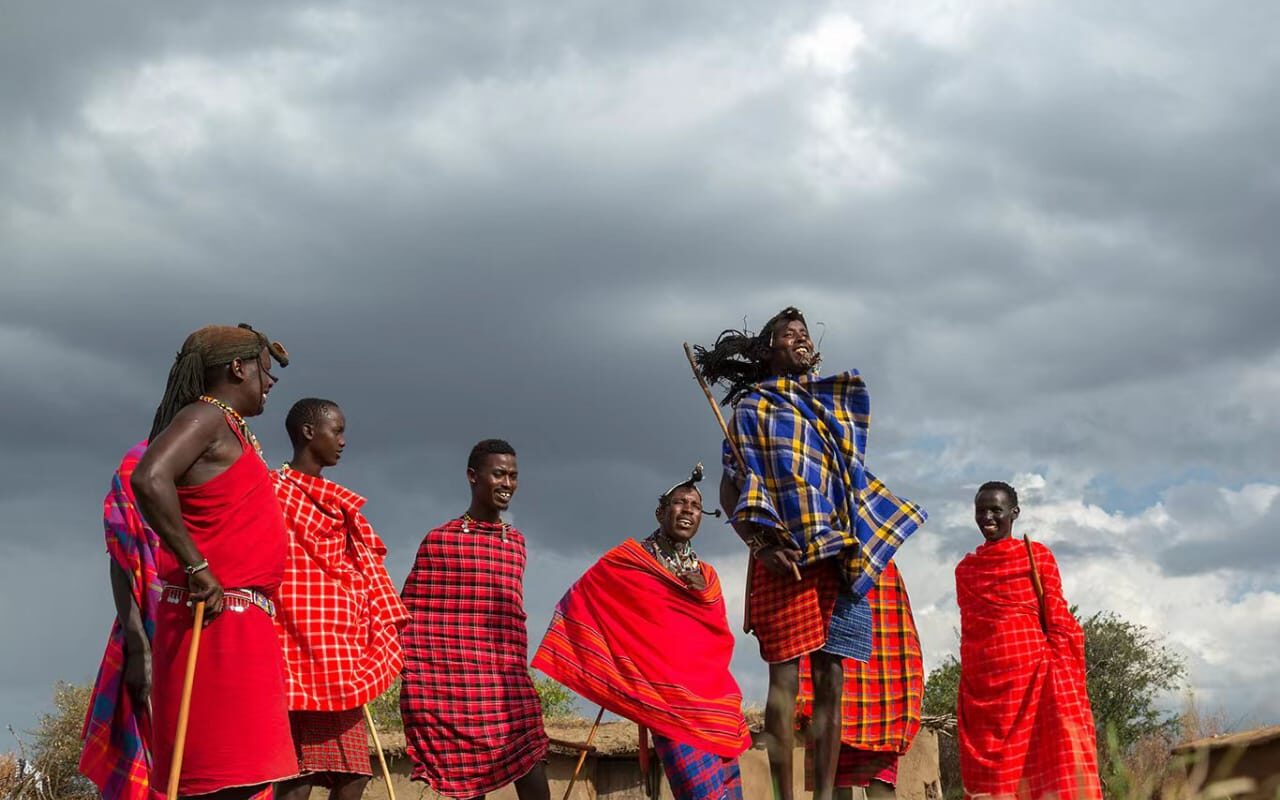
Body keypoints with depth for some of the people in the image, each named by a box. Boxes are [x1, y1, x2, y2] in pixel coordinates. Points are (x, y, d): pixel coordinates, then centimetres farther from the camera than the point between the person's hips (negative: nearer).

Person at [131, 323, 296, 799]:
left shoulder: (233, 431, 20)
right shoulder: (206, 417, -9)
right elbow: (150, 480, -26)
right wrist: (197, 569, -23)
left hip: (241, 621, 10)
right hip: (216, 618, -10)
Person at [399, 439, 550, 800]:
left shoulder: (516, 543, 15)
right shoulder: (439, 540, 0)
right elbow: (412, 617, 0)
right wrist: (419, 692, -5)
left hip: (509, 685, 4)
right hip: (453, 687, -4)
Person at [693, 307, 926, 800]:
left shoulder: (837, 405, 23)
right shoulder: (754, 406, 9)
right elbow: (730, 489, 2)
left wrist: (864, 545, 7)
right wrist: (761, 545, -12)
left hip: (839, 559, 5)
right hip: (786, 558, -4)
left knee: (831, 680, 0)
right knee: (786, 678, -8)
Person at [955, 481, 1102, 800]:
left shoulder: (1037, 555, 7)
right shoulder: (965, 568, 16)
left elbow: (1057, 619, 2)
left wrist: (1061, 675, -8)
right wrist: (967, 683, 10)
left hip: (1033, 670, -3)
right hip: (983, 679, 3)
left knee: (1045, 759, -12)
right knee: (991, 771, -1)